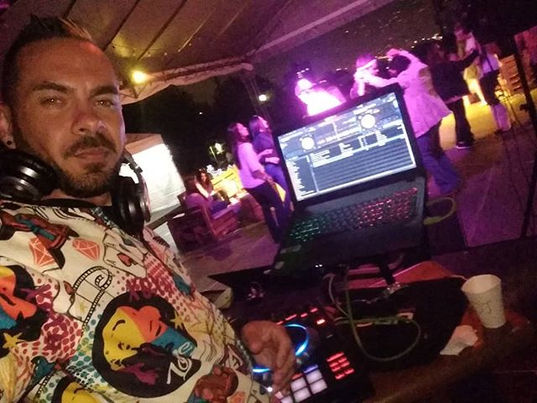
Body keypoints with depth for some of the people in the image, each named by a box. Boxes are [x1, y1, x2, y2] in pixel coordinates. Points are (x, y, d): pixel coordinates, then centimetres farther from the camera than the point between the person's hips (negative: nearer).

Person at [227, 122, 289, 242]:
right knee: (278, 204, 5)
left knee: (266, 207, 19)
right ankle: (285, 231, 7)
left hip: (248, 185, 9)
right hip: (258, 182, -9)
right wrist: (267, 177, -12)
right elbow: (255, 169, -26)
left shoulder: (237, 148, 7)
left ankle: (276, 234, 25)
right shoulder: (246, 146, -21)